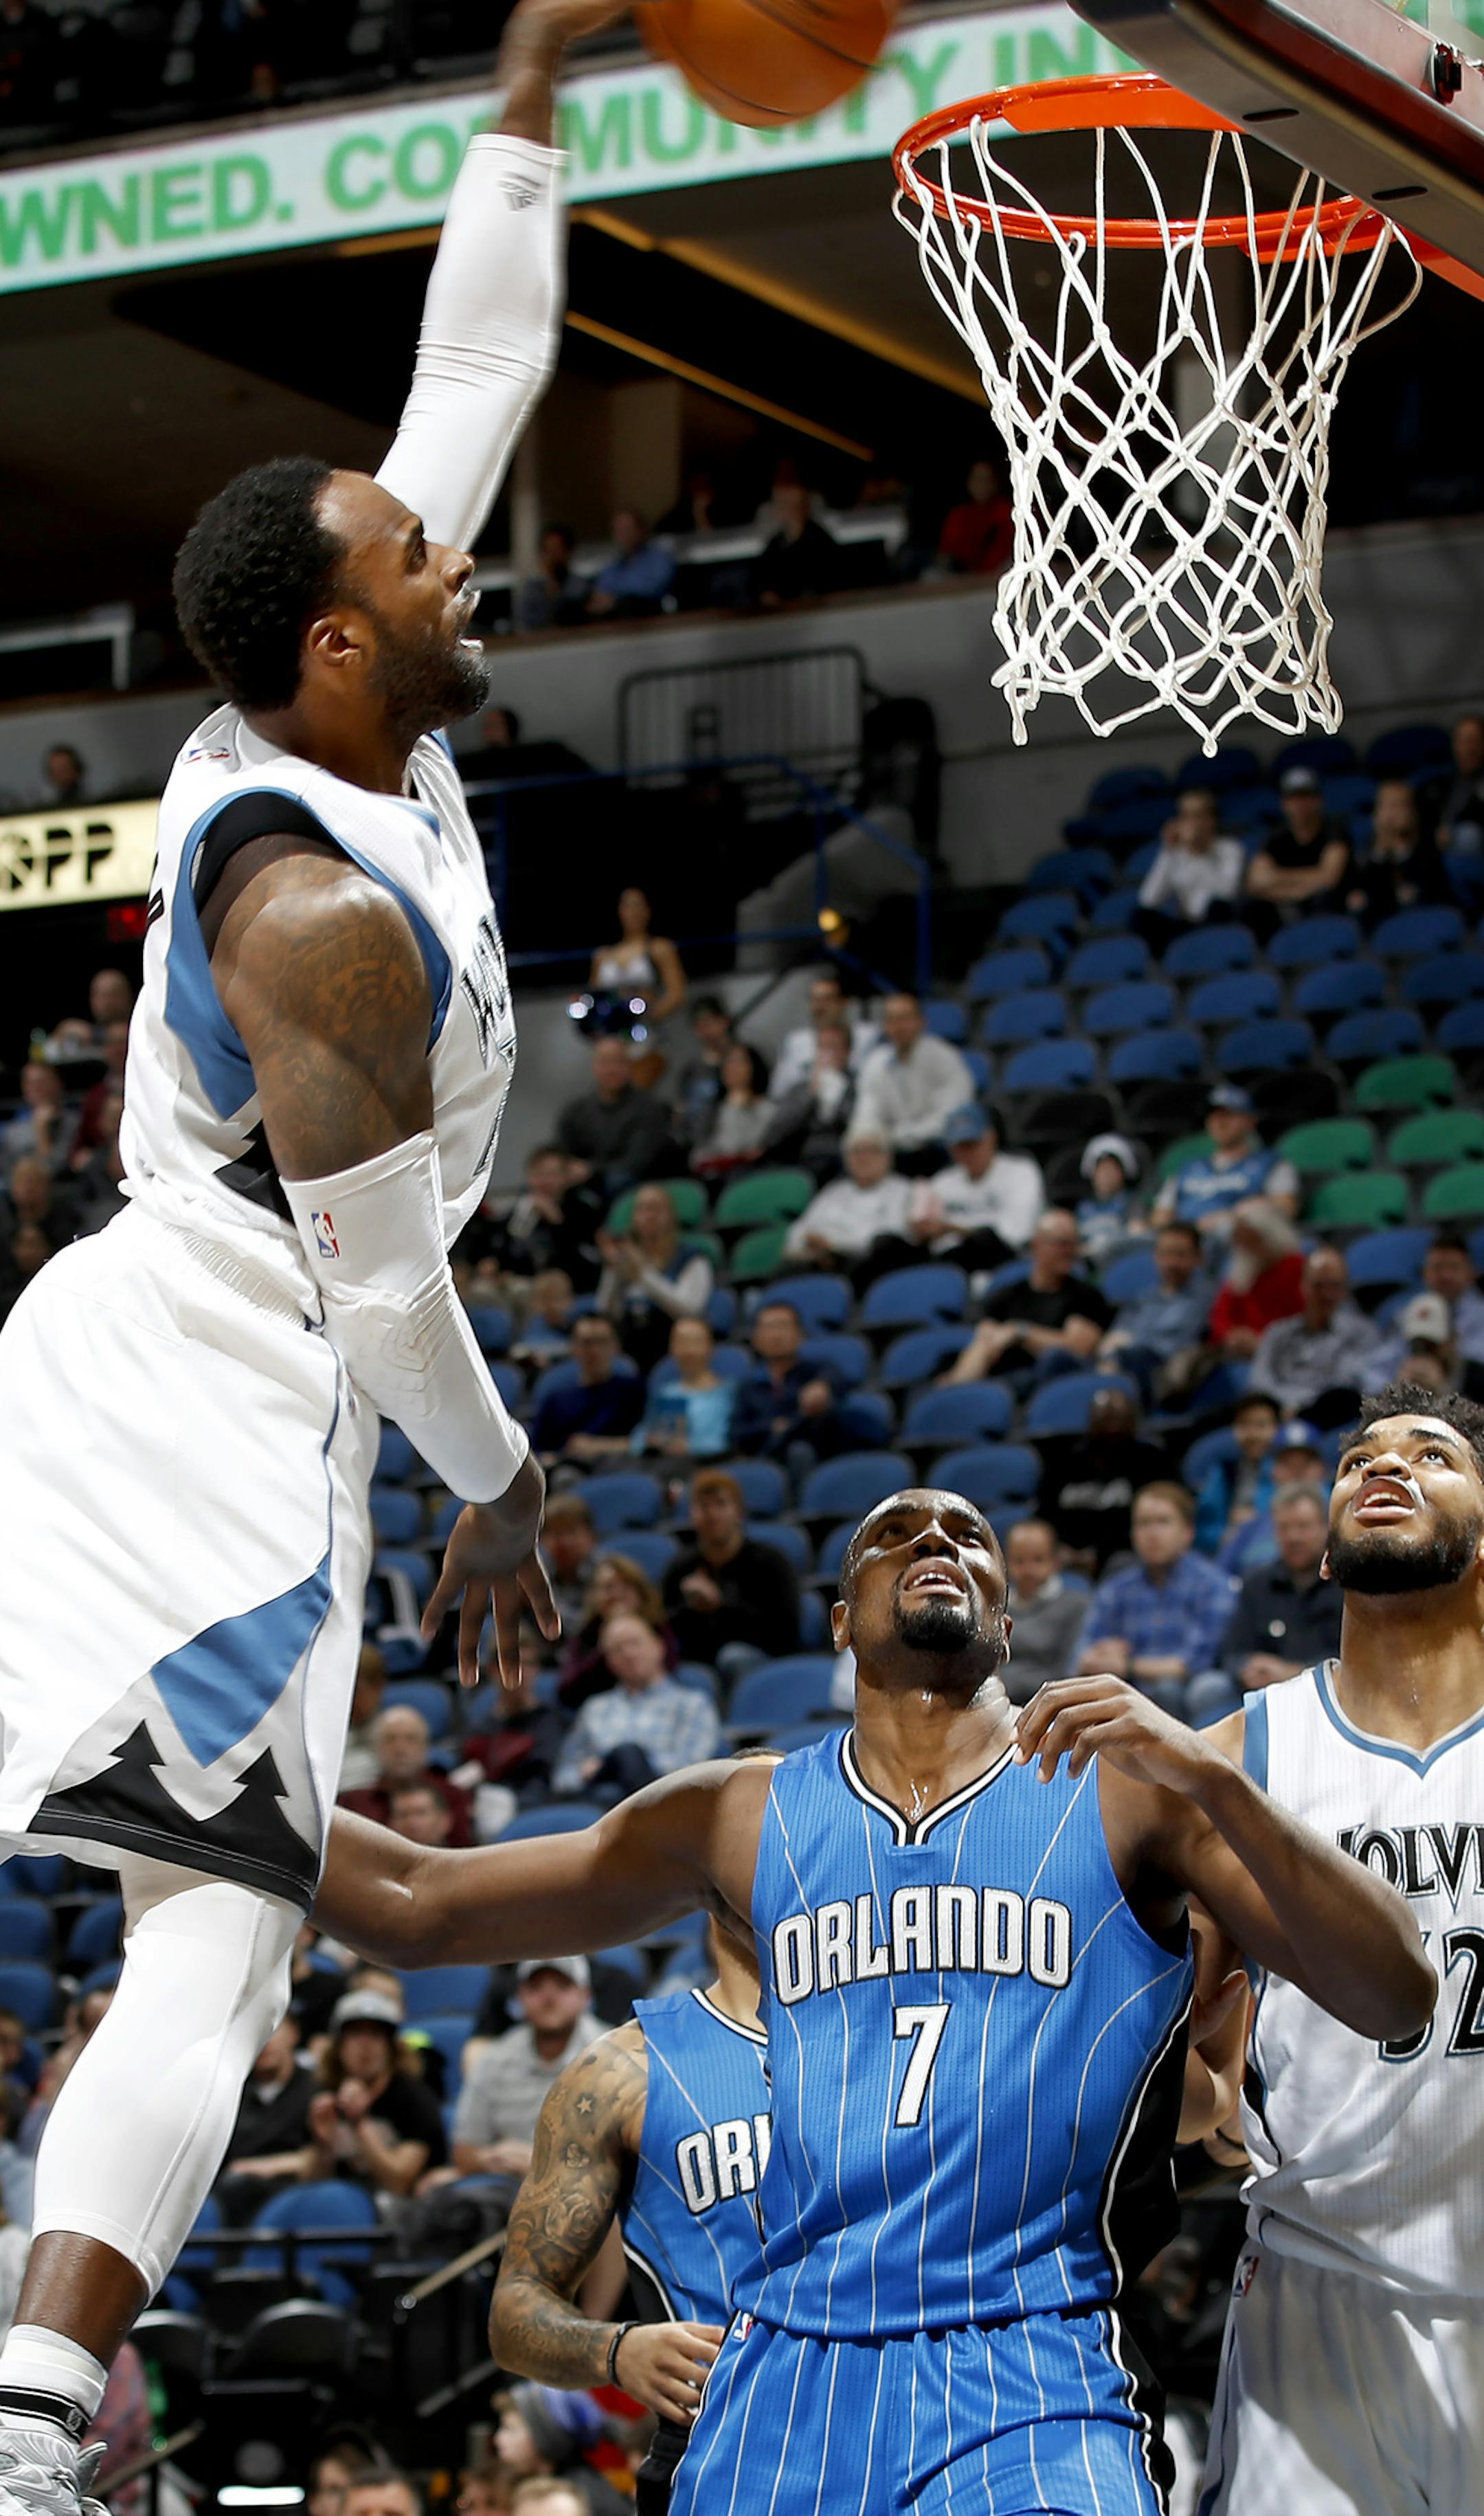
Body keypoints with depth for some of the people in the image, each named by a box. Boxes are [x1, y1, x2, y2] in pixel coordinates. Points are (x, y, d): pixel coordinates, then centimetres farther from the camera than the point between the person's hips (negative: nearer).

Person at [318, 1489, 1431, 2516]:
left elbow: (1398, 1999, -5)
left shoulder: (1127, 1785, 5)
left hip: (1033, 2384, -3)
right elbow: (418, 1906, 16)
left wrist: (1214, 1778, -18)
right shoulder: (742, 1817, 13)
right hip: (792, 2372, 3)